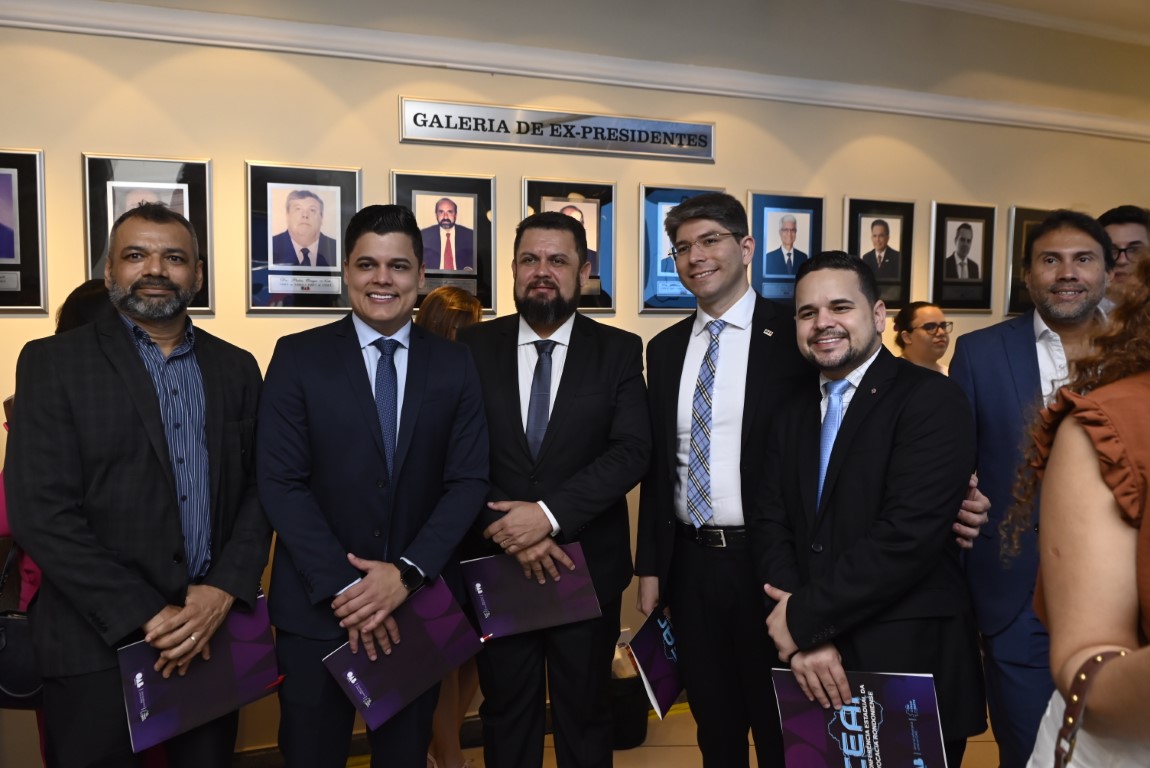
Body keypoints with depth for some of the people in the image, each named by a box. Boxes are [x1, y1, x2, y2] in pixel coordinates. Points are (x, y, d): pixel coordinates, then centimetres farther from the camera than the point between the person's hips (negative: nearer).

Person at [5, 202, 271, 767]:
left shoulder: (235, 367, 8)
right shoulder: (52, 362, -2)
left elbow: (258, 487, 6)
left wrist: (224, 590, -10)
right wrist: (147, 616, -14)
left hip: (214, 631, 3)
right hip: (99, 642, -3)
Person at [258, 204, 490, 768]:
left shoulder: (455, 365, 1)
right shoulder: (298, 357, -3)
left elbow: (469, 481, -3)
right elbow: (280, 483, -8)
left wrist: (407, 572, -14)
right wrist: (344, 586, -14)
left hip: (419, 605, 2)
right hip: (318, 607, -1)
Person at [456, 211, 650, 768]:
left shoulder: (619, 351, -2)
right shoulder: (474, 347, 0)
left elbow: (632, 451, -12)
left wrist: (549, 513, -21)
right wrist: (509, 530, -16)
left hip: (589, 567, -1)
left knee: (585, 717, 16)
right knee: (506, 715, 19)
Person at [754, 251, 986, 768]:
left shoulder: (931, 400, -11)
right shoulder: (794, 414, 10)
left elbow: (909, 534, -21)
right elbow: (770, 523, 2)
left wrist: (806, 617, -16)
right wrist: (803, 637, -13)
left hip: (909, 656, -5)